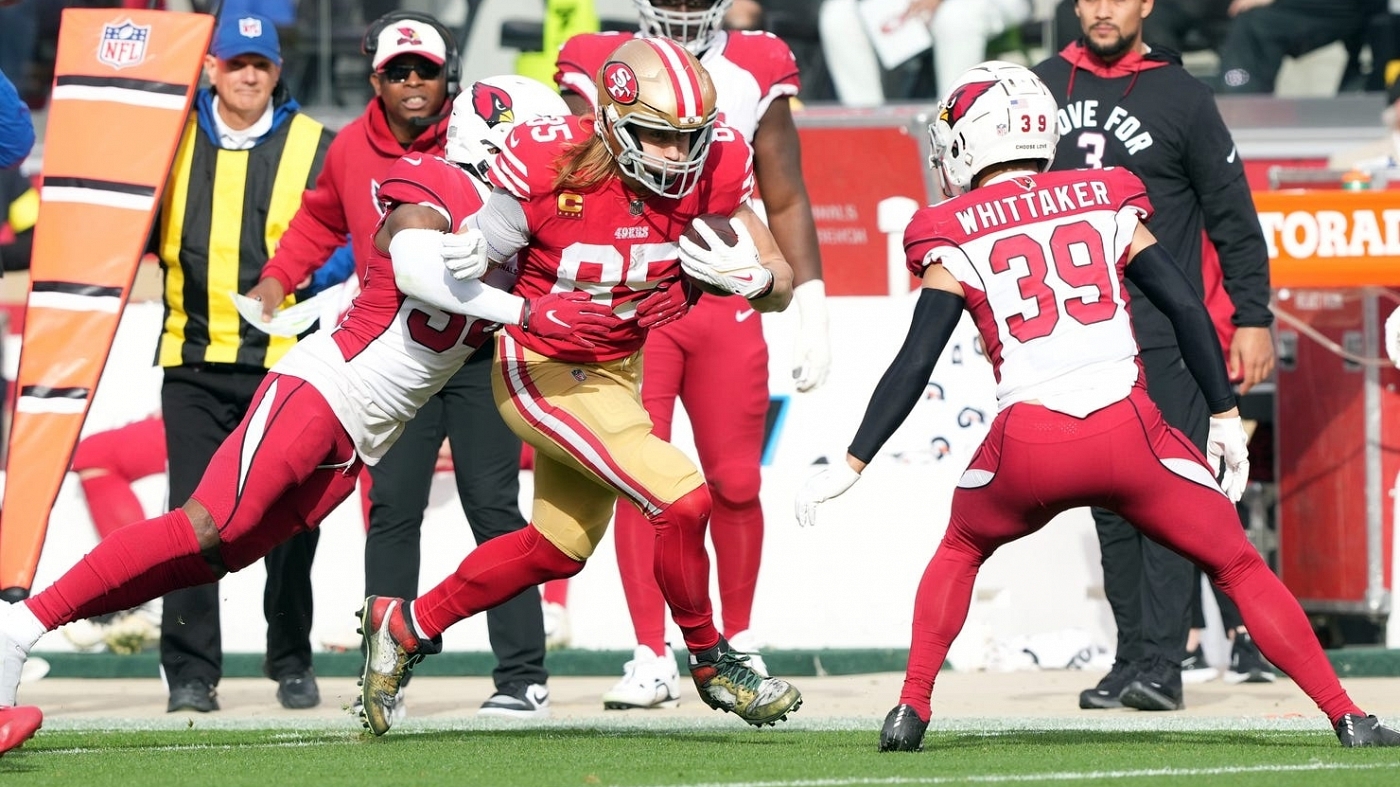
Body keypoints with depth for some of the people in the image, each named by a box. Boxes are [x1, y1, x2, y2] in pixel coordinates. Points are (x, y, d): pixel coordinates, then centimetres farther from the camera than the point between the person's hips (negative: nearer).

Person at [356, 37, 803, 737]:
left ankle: (405, 627, 37)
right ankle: (711, 662, 3)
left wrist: (747, 276, -30)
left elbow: (780, 283, -8)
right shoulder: (551, 166, -27)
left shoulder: (707, 171, -15)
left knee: (559, 547, 21)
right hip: (542, 372, -7)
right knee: (681, 500, -19)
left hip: (618, 370, 7)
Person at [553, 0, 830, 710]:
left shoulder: (754, 75, 6)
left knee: (735, 483, 2)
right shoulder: (601, 72, 2)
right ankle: (651, 659, -4)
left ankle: (739, 643, 19)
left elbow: (786, 203, 9)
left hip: (726, 304, 1)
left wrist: (811, 310, 4)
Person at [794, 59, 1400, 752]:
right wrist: (1226, 417, 15)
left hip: (1028, 446, 0)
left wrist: (850, 467, 9)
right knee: (1239, 567, 13)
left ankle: (911, 709, 16)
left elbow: (912, 368, 5)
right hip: (1127, 430, 0)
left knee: (960, 551, 29)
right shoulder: (1107, 206, 14)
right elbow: (1187, 309, 9)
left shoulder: (956, 241, 9)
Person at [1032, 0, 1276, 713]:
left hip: (1165, 335, -4)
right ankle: (1130, 656, 8)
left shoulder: (1180, 95, 0)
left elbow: (1233, 218, 2)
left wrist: (1253, 318, -3)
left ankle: (1160, 660, -12)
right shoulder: (1042, 89, 11)